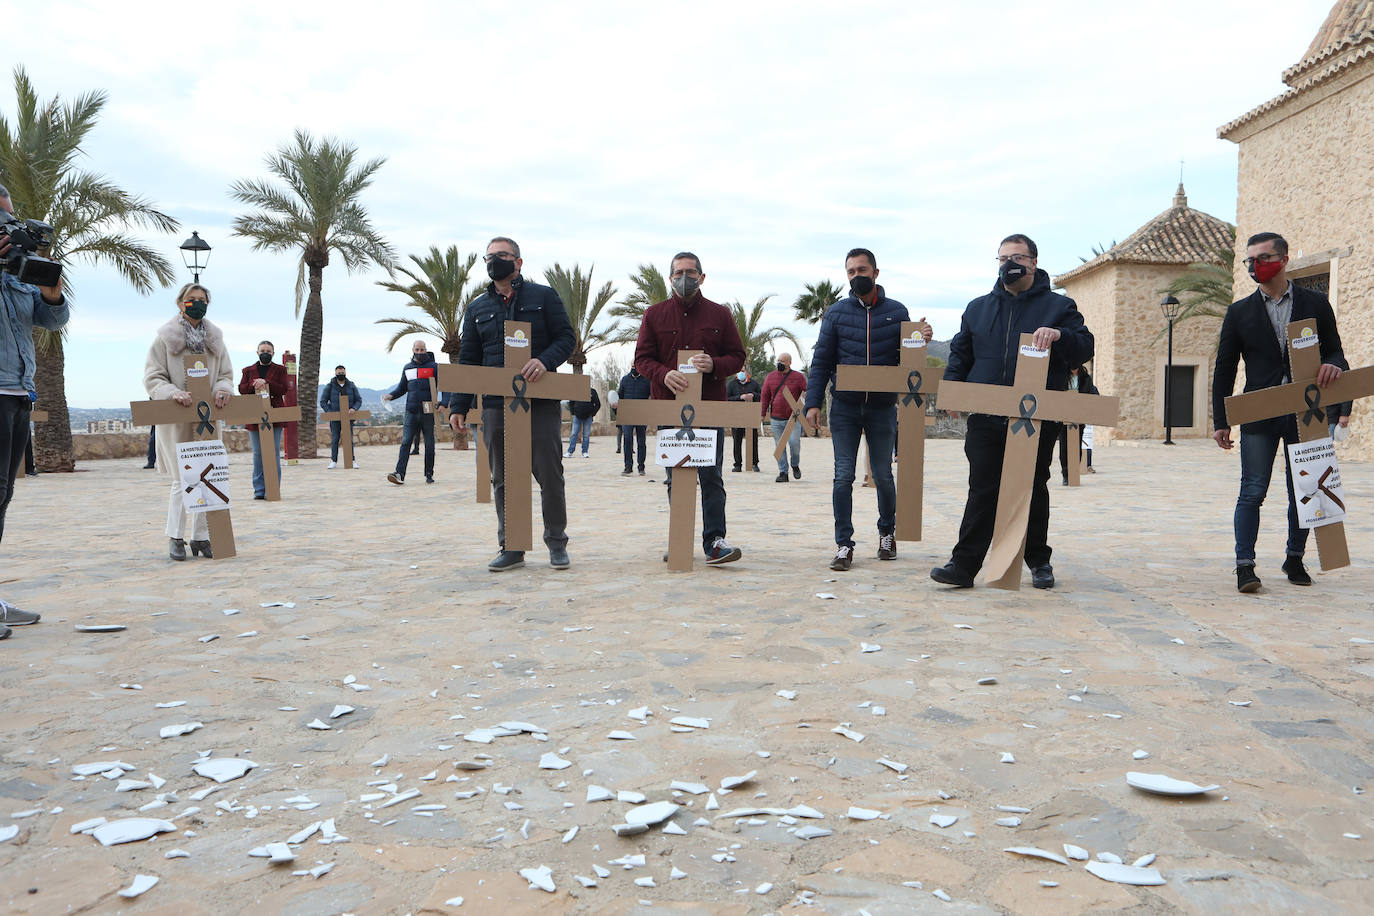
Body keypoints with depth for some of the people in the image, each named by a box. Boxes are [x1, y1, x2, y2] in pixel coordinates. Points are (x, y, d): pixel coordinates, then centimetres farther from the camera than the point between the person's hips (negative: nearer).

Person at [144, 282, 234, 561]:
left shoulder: (214, 338, 14)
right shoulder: (165, 338, 1)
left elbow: (226, 374, 15)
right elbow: (152, 377, -2)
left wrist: (223, 389, -8)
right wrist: (173, 392, -21)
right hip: (176, 420, -4)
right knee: (183, 480, -6)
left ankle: (201, 537, 10)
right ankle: (175, 538, 5)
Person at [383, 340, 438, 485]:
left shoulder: (432, 367, 2)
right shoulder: (407, 368, 15)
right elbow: (402, 387, 25)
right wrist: (391, 395, 6)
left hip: (428, 412, -3)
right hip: (411, 411, 3)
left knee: (429, 444, 5)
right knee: (405, 442, -8)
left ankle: (429, 474, 14)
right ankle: (399, 474, -14)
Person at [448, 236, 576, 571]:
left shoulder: (543, 296, 7)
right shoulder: (477, 308, 16)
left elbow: (566, 337, 2)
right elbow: (467, 360, 14)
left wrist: (545, 360, -19)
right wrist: (458, 406, 5)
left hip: (541, 404, -3)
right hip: (496, 406, 3)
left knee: (550, 476, 0)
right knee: (503, 481, 5)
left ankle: (557, 544, 12)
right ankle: (511, 547, 13)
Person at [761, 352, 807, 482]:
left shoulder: (798, 377, 1)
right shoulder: (771, 377, 7)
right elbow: (765, 396, 9)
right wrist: (763, 413, 4)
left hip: (793, 419, -2)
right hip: (776, 419, 2)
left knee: (794, 443, -13)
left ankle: (795, 465, 14)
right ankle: (783, 473, 10)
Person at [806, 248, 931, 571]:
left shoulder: (897, 312, 5)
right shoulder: (836, 313, 4)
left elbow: (907, 358, 8)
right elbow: (821, 361, 2)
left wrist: (920, 341, -13)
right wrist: (813, 402, -7)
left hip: (882, 408, 1)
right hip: (844, 408, 0)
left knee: (883, 475, 10)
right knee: (843, 476, -3)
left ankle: (887, 532, 31)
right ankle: (844, 544, 3)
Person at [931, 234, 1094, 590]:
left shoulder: (1058, 306, 6)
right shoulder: (978, 307, 16)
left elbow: (1085, 348, -3)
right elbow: (960, 353, 19)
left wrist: (1058, 335, -23)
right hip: (986, 418, 2)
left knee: (1033, 490, 9)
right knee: (982, 491, -1)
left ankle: (1038, 561, 23)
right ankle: (964, 564, -1)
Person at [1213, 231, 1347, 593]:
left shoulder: (1316, 304, 7)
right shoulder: (1239, 312, 7)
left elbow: (1334, 352, 10)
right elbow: (1224, 370, 7)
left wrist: (1334, 366, -16)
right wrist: (1221, 421, 3)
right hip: (1258, 415, -1)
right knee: (1252, 491, -6)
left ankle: (1295, 559, 23)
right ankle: (1245, 565, -6)